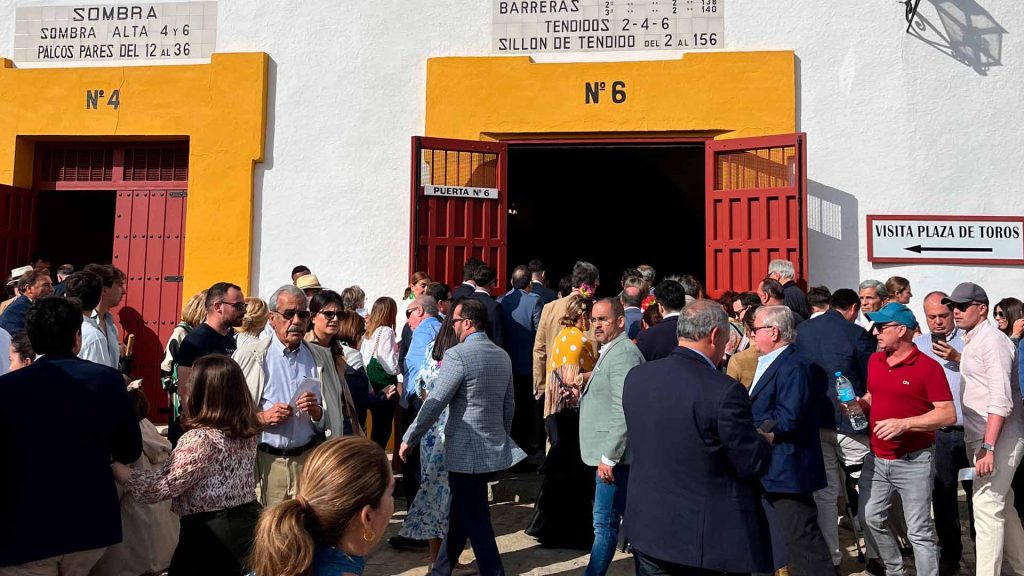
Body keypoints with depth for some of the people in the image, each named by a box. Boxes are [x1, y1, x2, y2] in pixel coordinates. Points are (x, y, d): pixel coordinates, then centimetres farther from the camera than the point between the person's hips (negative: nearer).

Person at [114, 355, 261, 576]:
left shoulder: (200, 438, -21)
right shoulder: (247, 430, 1)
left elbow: (164, 485, -18)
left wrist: (113, 466, -9)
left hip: (210, 532, -7)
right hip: (247, 521, 7)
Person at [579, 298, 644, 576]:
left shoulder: (623, 353, -17)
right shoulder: (611, 351, 16)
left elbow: (625, 412, -23)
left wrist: (608, 456, -21)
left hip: (614, 454, -10)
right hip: (609, 453, 10)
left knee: (605, 522, -3)